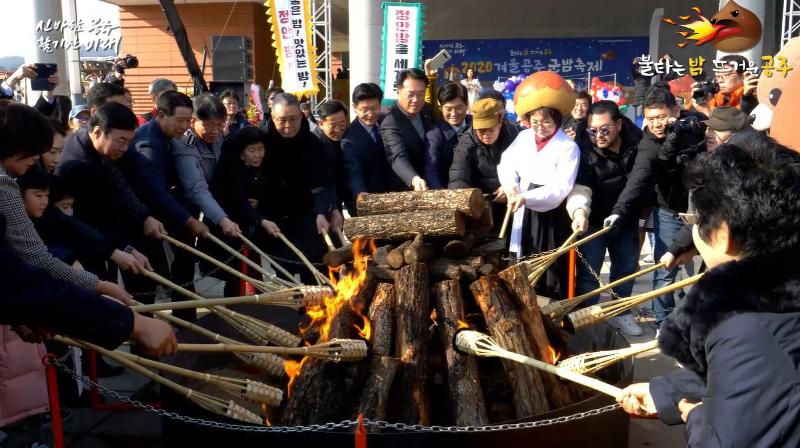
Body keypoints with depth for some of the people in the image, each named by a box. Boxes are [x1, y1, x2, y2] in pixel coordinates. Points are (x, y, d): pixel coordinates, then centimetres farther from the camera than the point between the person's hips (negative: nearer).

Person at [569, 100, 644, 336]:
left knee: (626, 268, 17)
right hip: (594, 221, -4)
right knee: (588, 272, -1)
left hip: (627, 220, 4)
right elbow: (579, 188, -32)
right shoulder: (585, 152, -22)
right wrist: (579, 211, -51)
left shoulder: (637, 144, -12)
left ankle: (621, 313, 35)